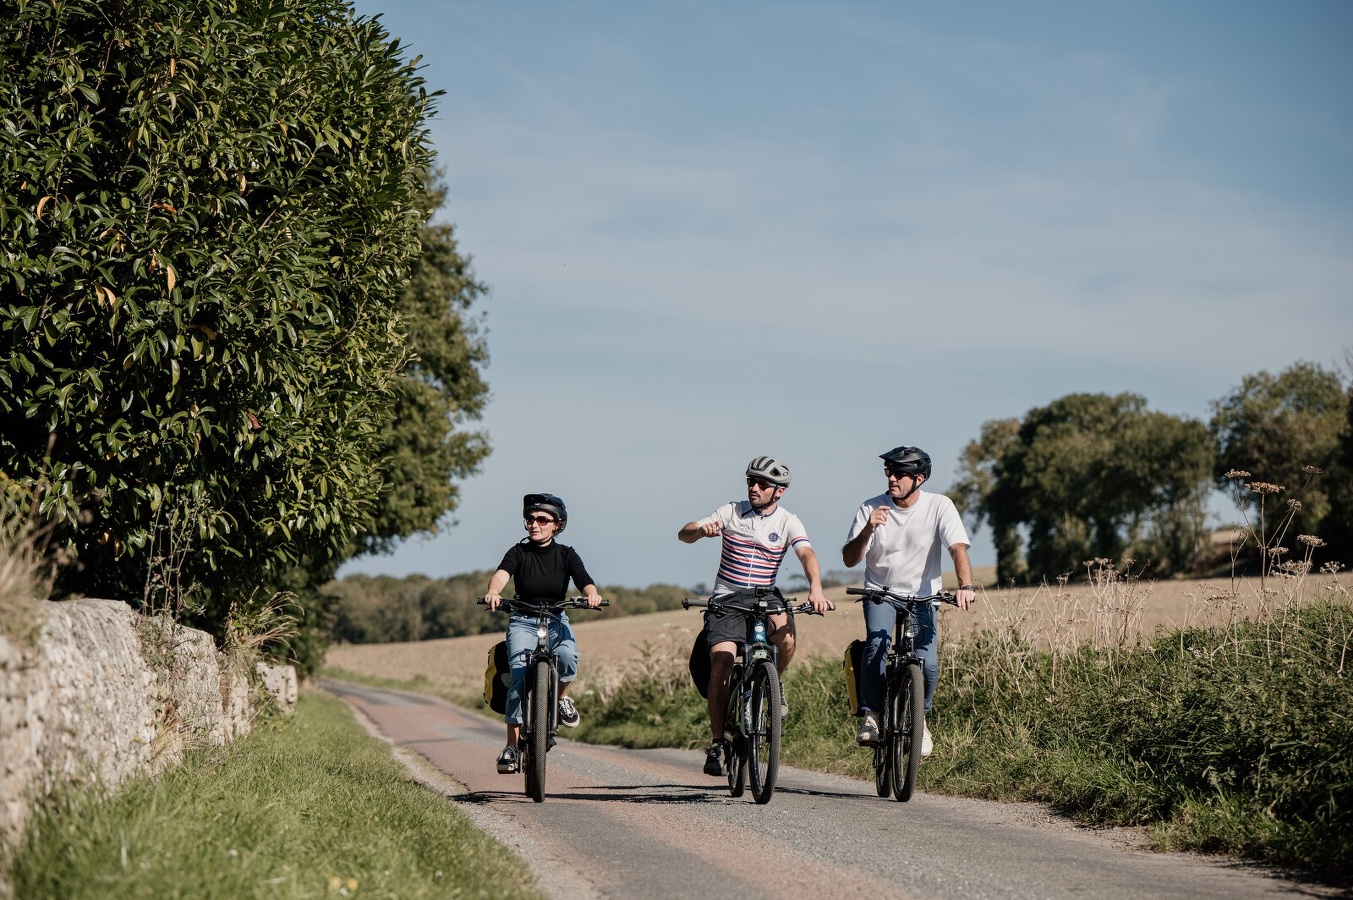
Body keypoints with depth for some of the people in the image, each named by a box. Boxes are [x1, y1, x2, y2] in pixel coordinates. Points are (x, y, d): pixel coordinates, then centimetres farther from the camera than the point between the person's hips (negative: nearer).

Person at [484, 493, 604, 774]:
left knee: (568, 657, -32)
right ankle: (512, 746, -20)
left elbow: (585, 582, -13)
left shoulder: (566, 555, 2)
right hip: (523, 621, -1)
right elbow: (501, 574, -22)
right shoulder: (519, 552, -2)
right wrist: (493, 592, -45)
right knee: (519, 675, -22)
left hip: (556, 620, 1)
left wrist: (591, 594, -38)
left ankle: (562, 698, 1)